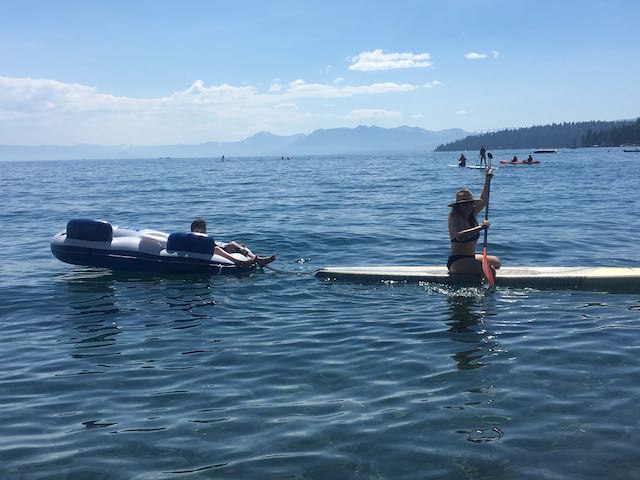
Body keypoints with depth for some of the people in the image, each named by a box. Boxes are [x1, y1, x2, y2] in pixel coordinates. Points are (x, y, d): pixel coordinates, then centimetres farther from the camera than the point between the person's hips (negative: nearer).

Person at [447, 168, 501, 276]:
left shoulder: (471, 215, 9)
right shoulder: (455, 217, -17)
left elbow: (483, 200, 18)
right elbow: (459, 236, -37)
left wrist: (488, 180, 12)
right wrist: (480, 227, -39)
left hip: (469, 258, 10)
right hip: (457, 262, -10)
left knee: (496, 262, 25)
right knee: (490, 270, -24)